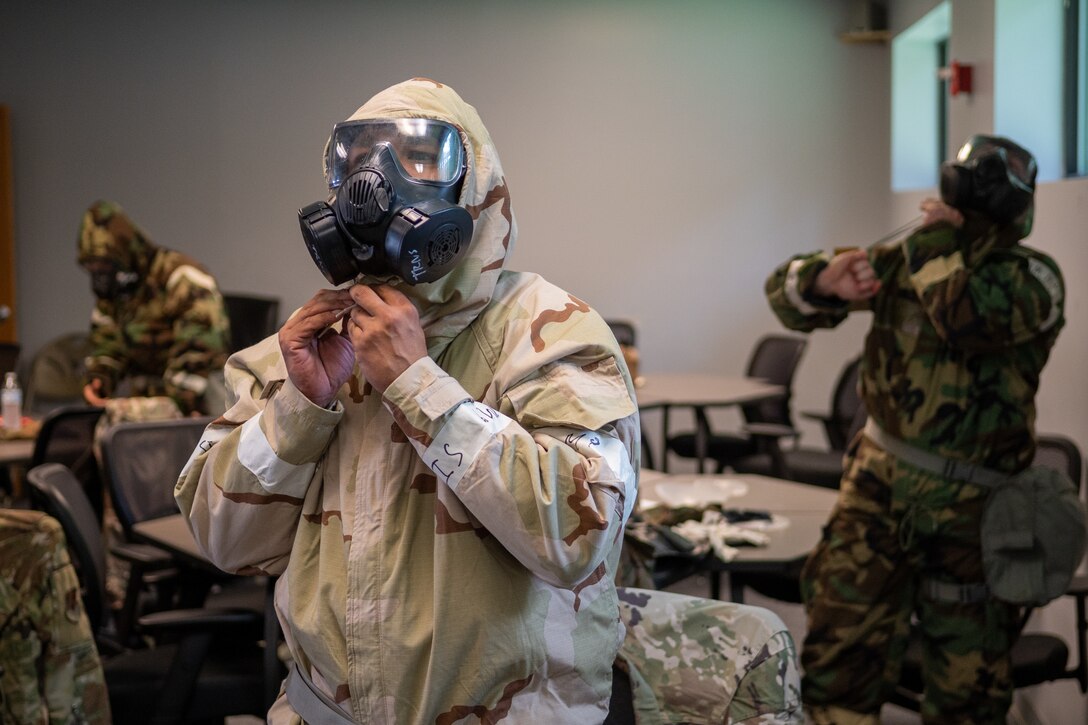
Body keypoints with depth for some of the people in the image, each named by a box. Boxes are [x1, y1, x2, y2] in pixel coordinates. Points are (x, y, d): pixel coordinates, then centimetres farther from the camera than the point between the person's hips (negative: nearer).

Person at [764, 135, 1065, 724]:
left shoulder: (1033, 278, -9)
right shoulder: (905, 257, 3)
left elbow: (970, 321, -32)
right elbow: (786, 291, 5)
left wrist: (940, 240, -17)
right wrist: (827, 280, -17)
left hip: (971, 505, -3)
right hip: (880, 482, 3)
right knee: (841, 642, 0)